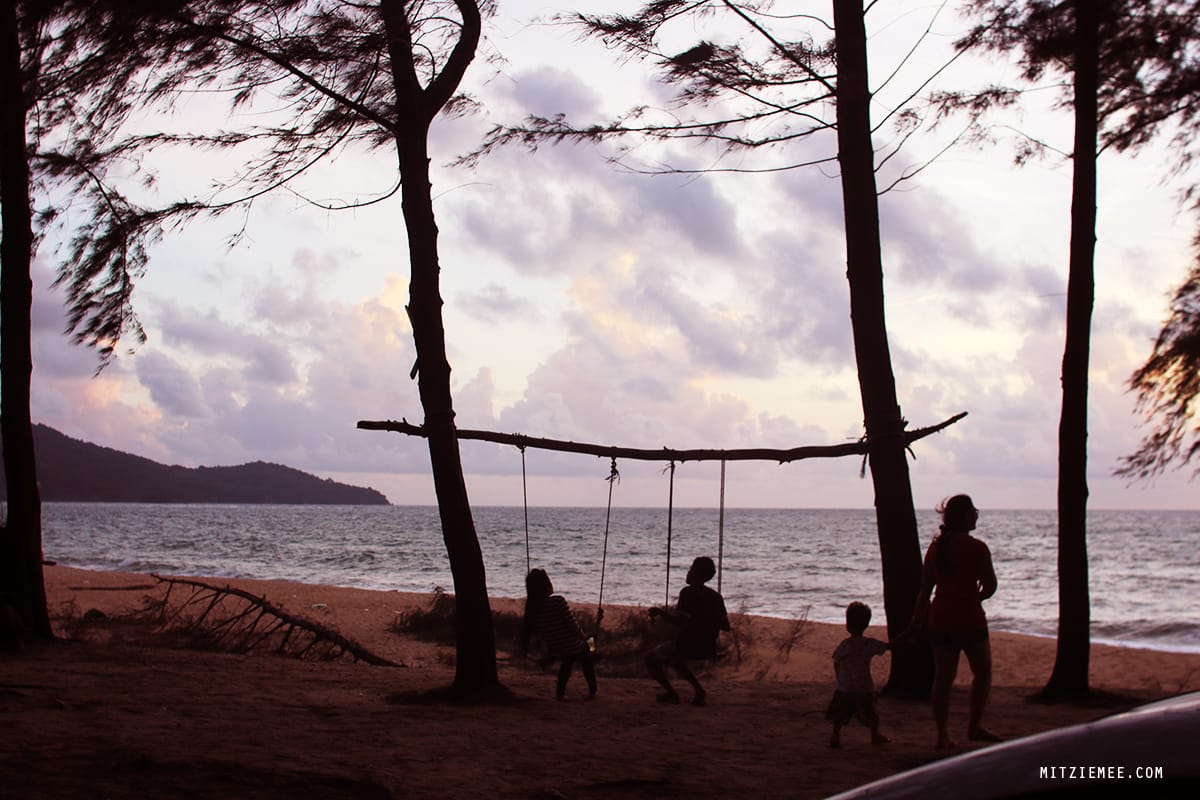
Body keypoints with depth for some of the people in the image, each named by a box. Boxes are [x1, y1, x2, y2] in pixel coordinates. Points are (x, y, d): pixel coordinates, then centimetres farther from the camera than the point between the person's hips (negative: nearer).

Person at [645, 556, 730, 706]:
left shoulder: (688, 592, -15)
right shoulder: (716, 596, 5)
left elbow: (682, 622, -23)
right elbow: (726, 626, 8)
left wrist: (661, 612, -11)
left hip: (688, 645, -7)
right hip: (708, 648, 7)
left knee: (651, 658, 10)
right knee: (676, 660, 34)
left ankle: (671, 693, 3)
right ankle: (700, 692, 20)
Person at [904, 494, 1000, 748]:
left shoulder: (935, 546, 5)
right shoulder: (976, 547, -10)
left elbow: (925, 589, 6)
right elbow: (990, 586, -8)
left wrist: (916, 623, 10)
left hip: (939, 618, 5)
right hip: (969, 618, -5)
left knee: (943, 677, 7)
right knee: (982, 672, 13)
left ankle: (942, 734, 6)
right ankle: (974, 726, 10)